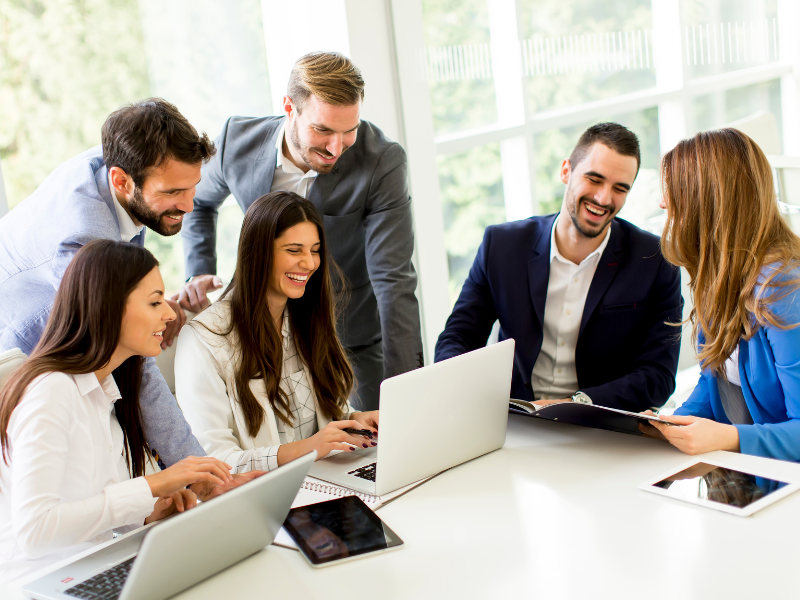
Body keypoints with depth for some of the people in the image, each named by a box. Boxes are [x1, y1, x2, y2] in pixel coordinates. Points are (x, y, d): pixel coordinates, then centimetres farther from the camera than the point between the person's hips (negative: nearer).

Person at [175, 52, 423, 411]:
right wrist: (199, 273, -7)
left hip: (358, 340, -1)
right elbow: (199, 201, 10)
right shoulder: (239, 142, -15)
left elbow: (394, 280, -28)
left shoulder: (383, 162, -25)